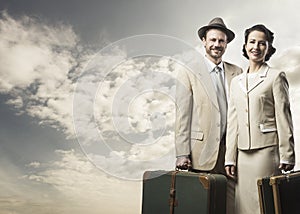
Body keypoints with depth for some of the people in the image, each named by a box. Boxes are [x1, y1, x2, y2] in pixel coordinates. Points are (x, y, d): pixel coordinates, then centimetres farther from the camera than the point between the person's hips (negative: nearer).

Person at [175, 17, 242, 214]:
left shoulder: (236, 72, 12)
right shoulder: (189, 73, 1)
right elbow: (182, 117, -3)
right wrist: (182, 154, -9)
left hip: (231, 153, 3)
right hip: (202, 153, -3)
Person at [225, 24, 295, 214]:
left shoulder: (276, 77, 1)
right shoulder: (236, 81, 15)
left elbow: (283, 118, -3)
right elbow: (233, 123, 13)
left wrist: (287, 156, -8)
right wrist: (230, 157, 9)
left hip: (266, 150, -5)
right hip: (242, 153, 5)